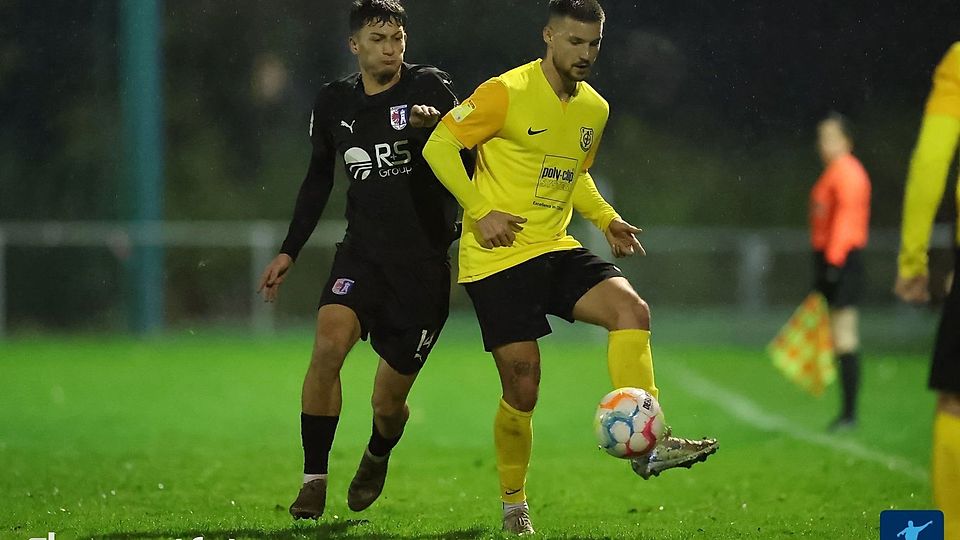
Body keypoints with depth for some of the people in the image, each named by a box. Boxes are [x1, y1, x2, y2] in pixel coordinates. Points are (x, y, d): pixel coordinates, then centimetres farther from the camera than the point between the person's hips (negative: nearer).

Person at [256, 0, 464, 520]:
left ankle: (377, 457, 40)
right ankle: (313, 479, -17)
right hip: (362, 249, 2)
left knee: (388, 404, 2)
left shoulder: (428, 87, -4)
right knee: (329, 343, -27)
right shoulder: (334, 102, 7)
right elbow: (318, 179, 20)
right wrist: (289, 251, 17)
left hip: (424, 262, -2)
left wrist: (437, 123, -34)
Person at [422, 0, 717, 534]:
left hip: (555, 250, 6)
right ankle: (514, 504, 16)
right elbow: (439, 145, -9)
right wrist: (480, 212, -17)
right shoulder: (507, 93, -11)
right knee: (523, 387, -5)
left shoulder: (594, 109, 10)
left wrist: (606, 218, 10)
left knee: (631, 309, -22)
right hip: (496, 258, -6)